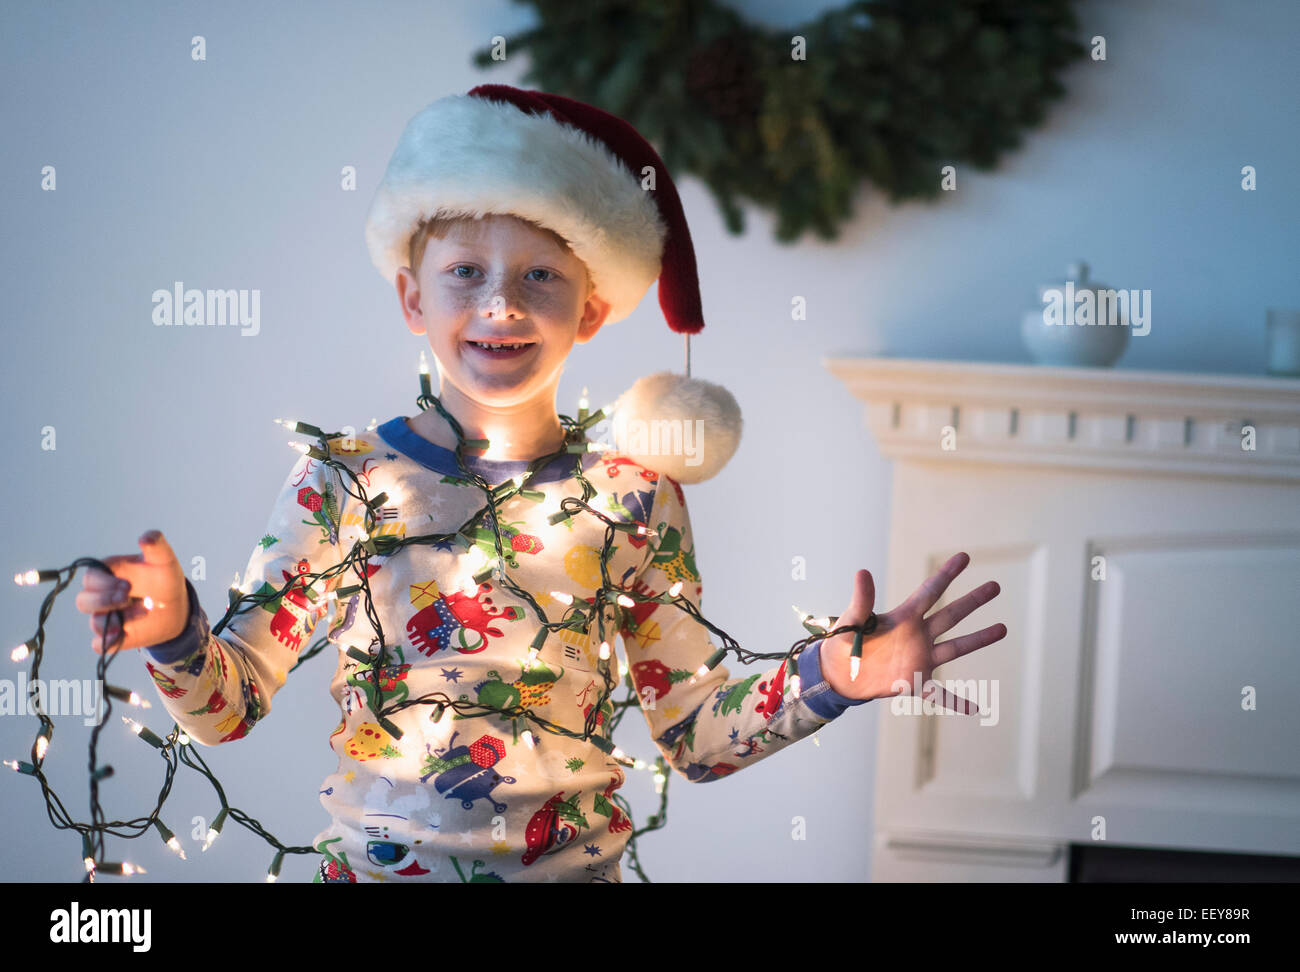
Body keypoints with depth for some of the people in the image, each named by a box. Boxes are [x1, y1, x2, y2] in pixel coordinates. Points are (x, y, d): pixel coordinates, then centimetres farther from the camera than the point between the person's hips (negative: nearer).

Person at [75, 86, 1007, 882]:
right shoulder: (340, 480, -7)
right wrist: (174, 634, -25)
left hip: (575, 869, 1)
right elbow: (229, 704, -6)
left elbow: (696, 734, -1)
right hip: (377, 866, -1)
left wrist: (828, 680, -16)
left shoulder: (636, 500, -4)